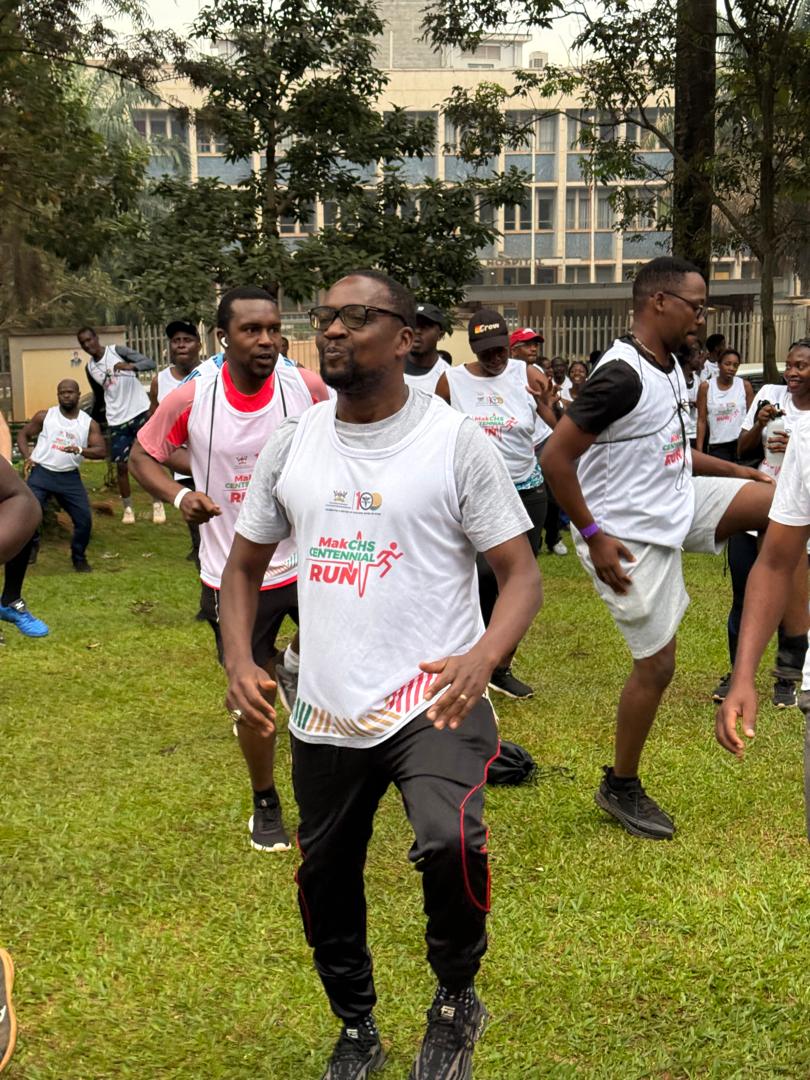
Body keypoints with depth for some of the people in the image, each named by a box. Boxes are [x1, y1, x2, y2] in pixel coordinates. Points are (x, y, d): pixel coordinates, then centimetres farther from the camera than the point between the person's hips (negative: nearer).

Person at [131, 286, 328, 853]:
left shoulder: (307, 387, -11)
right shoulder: (191, 399, -15)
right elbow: (143, 454, 0)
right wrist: (179, 495, -17)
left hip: (308, 561, 1)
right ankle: (265, 803, 34)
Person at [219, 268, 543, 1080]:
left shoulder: (455, 441, -8)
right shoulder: (292, 443, 5)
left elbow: (520, 573, -8)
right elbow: (244, 565, 14)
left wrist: (482, 657, -28)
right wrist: (238, 658, -5)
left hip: (433, 701, -5)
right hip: (325, 712, 5)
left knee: (450, 843, -30)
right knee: (325, 886, 17)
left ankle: (455, 999, 3)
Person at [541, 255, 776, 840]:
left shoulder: (671, 367, 5)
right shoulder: (622, 376, -25)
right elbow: (556, 457, -26)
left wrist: (745, 471, 15)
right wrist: (593, 536, -23)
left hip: (677, 509, 9)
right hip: (632, 538, -9)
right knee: (657, 663, -1)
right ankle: (621, 788, 19)